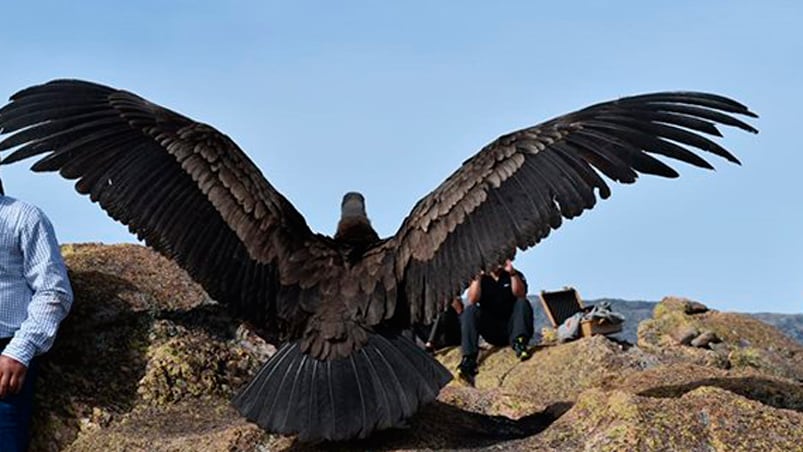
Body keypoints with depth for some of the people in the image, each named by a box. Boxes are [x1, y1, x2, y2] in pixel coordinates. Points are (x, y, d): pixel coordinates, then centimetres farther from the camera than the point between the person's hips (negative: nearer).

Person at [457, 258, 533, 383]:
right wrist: (478, 276, -20)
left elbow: (520, 294, -15)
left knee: (523, 303, -22)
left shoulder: (515, 276, 8)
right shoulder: (481, 279, 9)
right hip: (491, 332, 0)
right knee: (470, 310, -24)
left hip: (510, 328, 0)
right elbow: (472, 300, -11)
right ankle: (468, 360, -40)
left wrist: (512, 273, -28)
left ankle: (518, 343, -41)